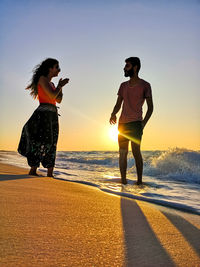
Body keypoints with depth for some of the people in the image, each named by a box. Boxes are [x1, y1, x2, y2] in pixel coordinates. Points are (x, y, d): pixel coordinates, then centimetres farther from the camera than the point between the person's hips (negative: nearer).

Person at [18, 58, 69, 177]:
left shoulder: (51, 83, 21)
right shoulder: (42, 78, -3)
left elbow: (59, 100, 20)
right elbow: (52, 96, -14)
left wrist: (60, 86, 12)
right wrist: (61, 85, 0)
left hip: (52, 116, 9)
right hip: (43, 114, -9)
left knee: (52, 145, 3)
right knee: (42, 143, -13)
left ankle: (50, 174, 5)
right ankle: (33, 171, -8)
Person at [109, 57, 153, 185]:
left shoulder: (145, 85, 3)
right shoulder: (123, 86, 17)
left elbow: (150, 107, 3)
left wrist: (144, 123, -9)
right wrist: (113, 114, -4)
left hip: (135, 123, -5)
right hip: (122, 123, 5)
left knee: (136, 150, -16)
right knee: (122, 152, 3)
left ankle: (140, 180, -5)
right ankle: (123, 181, 10)